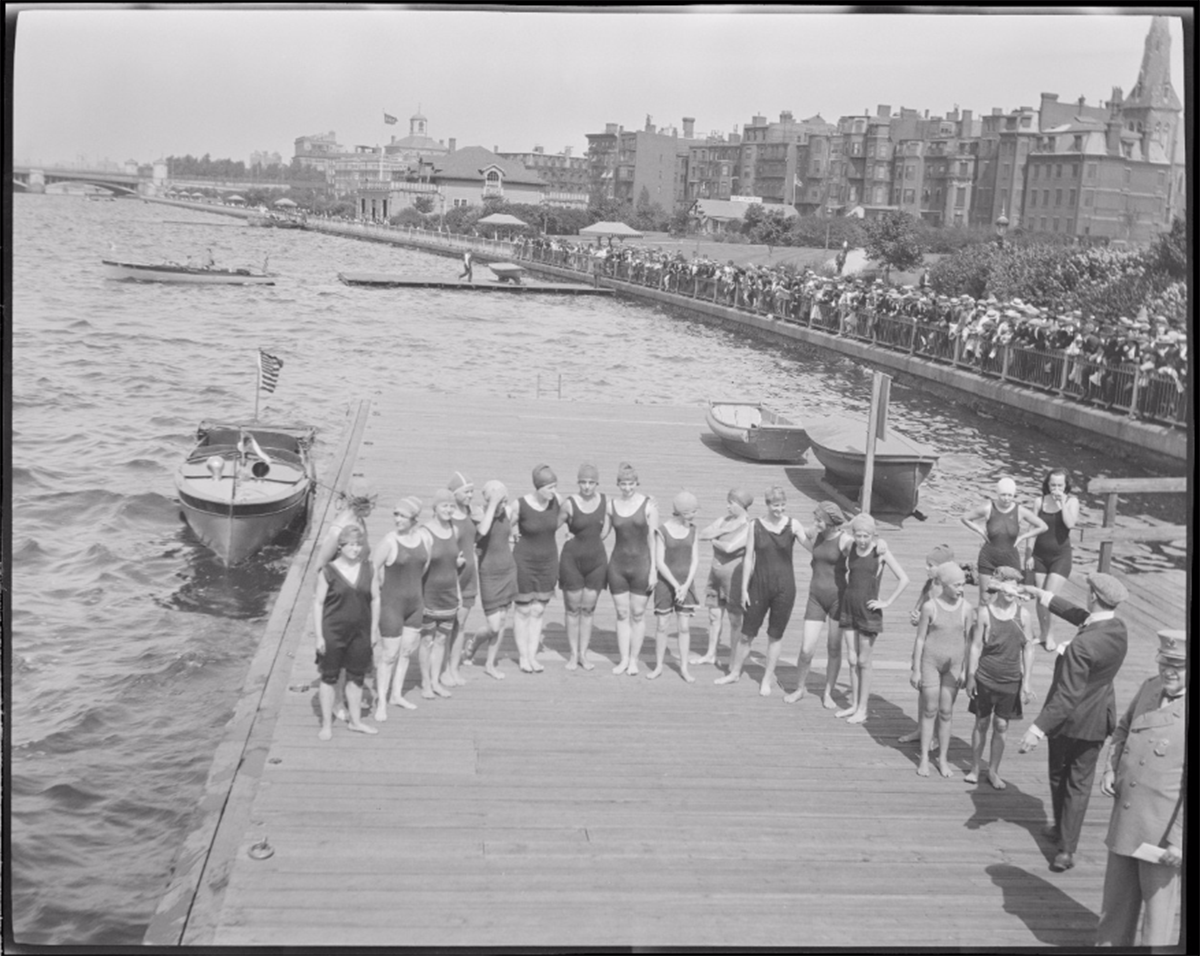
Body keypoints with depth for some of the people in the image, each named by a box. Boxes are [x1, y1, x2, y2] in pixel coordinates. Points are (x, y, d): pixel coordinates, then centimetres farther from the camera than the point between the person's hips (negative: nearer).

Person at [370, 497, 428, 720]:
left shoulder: (423, 538, -1)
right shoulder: (389, 542, -16)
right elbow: (374, 572, -10)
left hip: (415, 603, 5)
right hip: (391, 604, -5)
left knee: (406, 651, 15)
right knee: (389, 655, 0)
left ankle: (397, 695, 30)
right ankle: (381, 702, 11)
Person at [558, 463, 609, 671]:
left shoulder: (605, 502, -2)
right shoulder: (569, 503, -12)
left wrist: (585, 539, 4)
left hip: (596, 560, 2)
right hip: (572, 560, -2)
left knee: (588, 609, 8)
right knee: (573, 609, 5)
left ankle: (583, 655, 17)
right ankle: (573, 655, 16)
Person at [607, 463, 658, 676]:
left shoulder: (649, 505, -5)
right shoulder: (611, 505, 3)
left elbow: (653, 539, -5)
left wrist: (653, 569, -8)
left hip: (641, 564, -2)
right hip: (617, 564, 2)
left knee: (638, 614, 4)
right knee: (622, 614, 6)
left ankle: (634, 660, 14)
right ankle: (623, 659, 15)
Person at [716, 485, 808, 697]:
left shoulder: (793, 525, -4)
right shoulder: (756, 525, -2)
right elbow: (749, 558, 1)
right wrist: (744, 588, 0)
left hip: (784, 587, -1)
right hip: (760, 586, 1)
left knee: (775, 635, 8)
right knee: (746, 633, 9)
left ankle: (768, 678, 23)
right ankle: (735, 672, 28)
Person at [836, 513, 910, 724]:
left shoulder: (880, 550, -11)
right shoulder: (849, 548, 0)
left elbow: (904, 579, -11)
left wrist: (887, 602, -11)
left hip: (868, 611, -4)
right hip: (849, 606, 4)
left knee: (863, 662, 2)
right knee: (852, 660, 10)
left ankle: (862, 709, 11)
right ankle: (853, 704, 21)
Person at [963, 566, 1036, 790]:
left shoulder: (1023, 614, -4)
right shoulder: (985, 613, -7)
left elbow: (1028, 649, 0)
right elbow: (976, 646, -3)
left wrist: (1027, 683, -1)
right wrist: (971, 676, -4)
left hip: (1011, 680, 1)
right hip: (985, 678, -1)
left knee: (1001, 726, 6)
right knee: (981, 723, 10)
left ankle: (993, 772, 21)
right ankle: (974, 769, 23)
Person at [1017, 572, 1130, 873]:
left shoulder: (1081, 646, -31)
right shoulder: (1118, 628, -9)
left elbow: (1068, 695, -31)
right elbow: (1081, 616, 10)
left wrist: (1039, 728, -30)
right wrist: (1045, 597, 18)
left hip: (1070, 720, -5)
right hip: (1098, 720, 5)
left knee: (1059, 776, 19)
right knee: (1080, 782, 12)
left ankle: (1062, 829, 38)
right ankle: (1067, 847, 13)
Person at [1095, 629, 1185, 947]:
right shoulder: (1150, 688, 2)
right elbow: (1123, 728, 21)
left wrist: (1180, 839, -23)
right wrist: (1110, 768, 7)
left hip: (1163, 828, -6)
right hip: (1125, 816, 7)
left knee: (1159, 900, 6)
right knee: (1118, 894, 21)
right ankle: (1110, 943, 38)